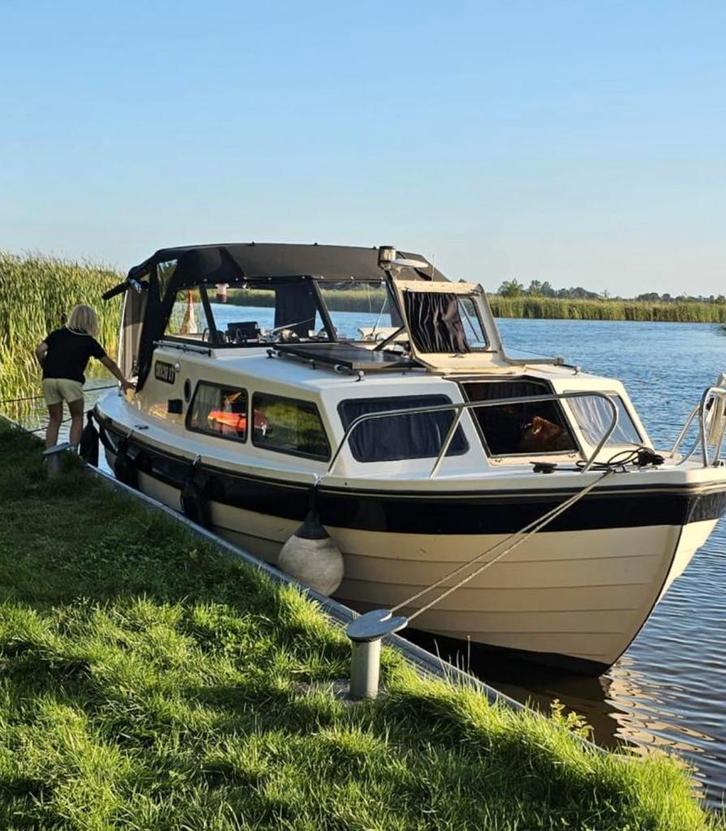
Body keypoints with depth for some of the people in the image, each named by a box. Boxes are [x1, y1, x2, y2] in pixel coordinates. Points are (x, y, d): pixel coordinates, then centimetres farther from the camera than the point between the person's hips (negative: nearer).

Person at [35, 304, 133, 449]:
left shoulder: (57, 334, 19)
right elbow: (110, 364, 22)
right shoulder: (89, 341, 13)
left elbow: (39, 350, 4)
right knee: (77, 418, 13)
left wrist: (46, 369, 18)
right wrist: (124, 381, 33)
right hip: (71, 381, -3)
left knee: (54, 419, 16)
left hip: (49, 380, 3)